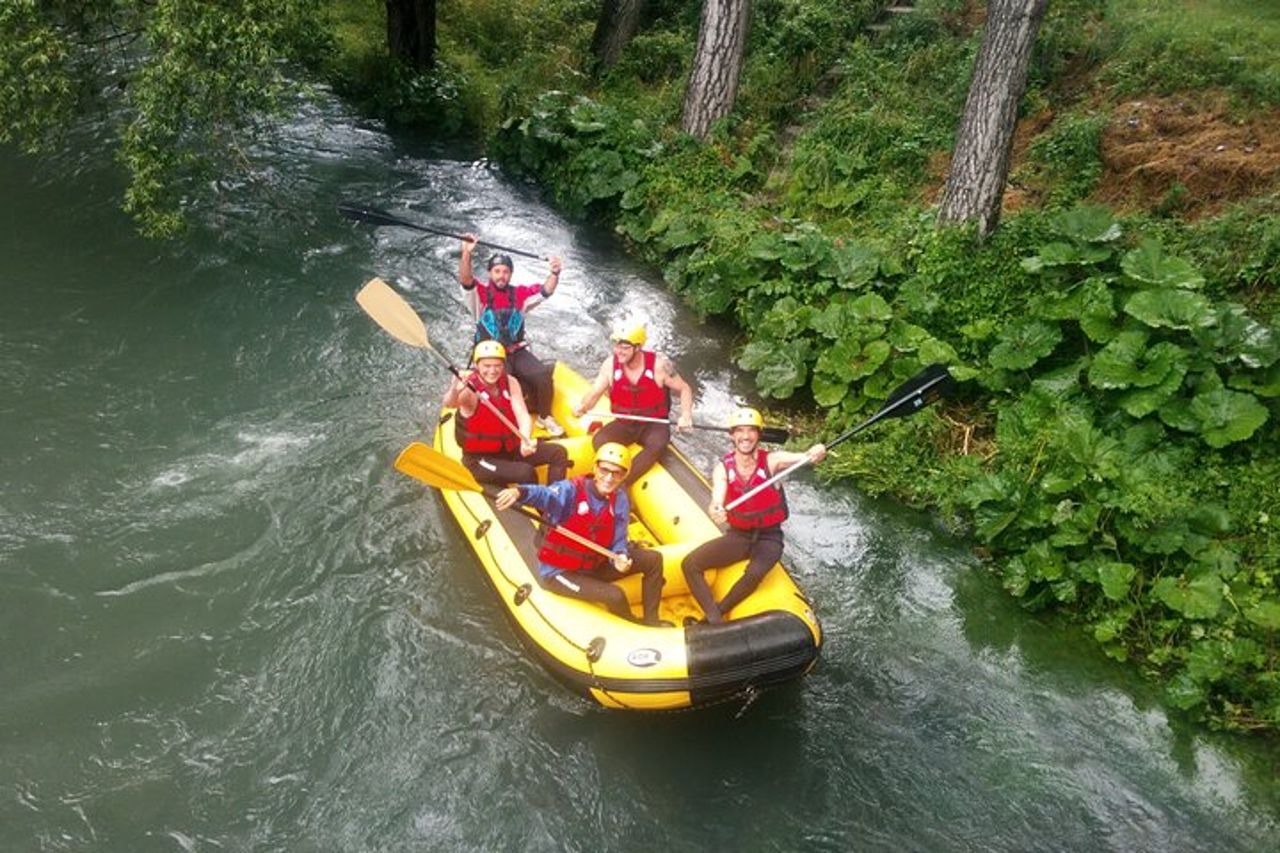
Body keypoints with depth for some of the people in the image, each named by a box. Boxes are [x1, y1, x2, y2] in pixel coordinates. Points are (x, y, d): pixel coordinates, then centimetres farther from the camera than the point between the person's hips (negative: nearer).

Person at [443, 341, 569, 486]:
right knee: (526, 473, -28)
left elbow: (522, 415, -15)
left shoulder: (510, 383, -3)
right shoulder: (469, 388, -18)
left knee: (558, 453, -8)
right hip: (479, 459, -6)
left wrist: (525, 440, -36)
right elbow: (448, 404, -40)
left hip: (511, 450, 6)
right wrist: (454, 392, -66)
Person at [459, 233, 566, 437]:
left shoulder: (519, 294, 7)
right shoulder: (481, 292, -2)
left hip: (517, 352, 3)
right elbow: (465, 280, -20)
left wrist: (554, 273, -23)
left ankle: (544, 417, 3)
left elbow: (545, 290, -2)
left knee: (543, 376, -18)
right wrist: (466, 253, -36)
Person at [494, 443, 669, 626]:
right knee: (615, 595, -24)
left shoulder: (619, 500, -5)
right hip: (557, 572, -6)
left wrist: (620, 557, -24)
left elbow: (618, 541, 0)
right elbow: (543, 495, -43)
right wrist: (519, 492, -66)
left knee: (653, 559, 1)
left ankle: (650, 621, 13)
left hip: (593, 567, 7)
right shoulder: (572, 490, -22)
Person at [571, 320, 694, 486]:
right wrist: (583, 407, -27)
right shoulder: (610, 365, -7)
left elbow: (684, 389, -4)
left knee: (657, 444, -35)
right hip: (624, 424, 2)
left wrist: (686, 414, -22)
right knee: (599, 440, -27)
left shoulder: (659, 364, -14)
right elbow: (595, 393, -4)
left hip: (654, 424, -2)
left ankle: (619, 486, -33)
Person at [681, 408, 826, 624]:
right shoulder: (723, 469, -6)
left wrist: (816, 453, -52)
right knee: (690, 564, -15)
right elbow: (716, 501, -21)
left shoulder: (771, 461, -12)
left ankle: (717, 612, -12)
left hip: (769, 538, -3)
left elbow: (805, 457, -27)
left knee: (755, 573, -34)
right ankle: (715, 622, -18)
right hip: (738, 536, 3)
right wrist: (715, 512, -46)